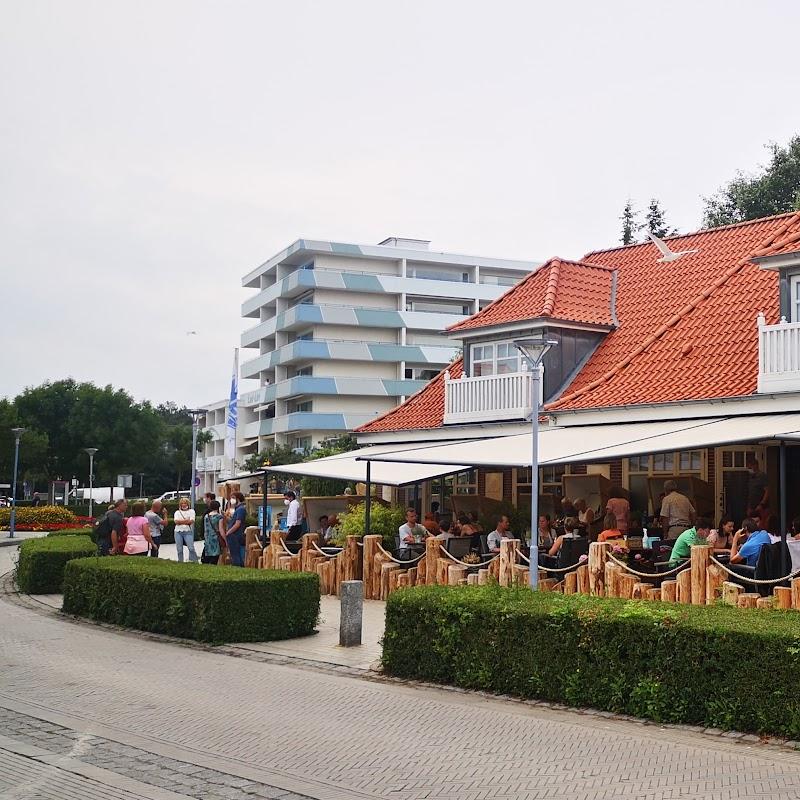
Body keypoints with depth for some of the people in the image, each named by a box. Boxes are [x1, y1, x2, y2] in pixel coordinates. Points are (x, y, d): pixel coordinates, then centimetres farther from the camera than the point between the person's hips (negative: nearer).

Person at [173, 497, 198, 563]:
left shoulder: (191, 511, 11)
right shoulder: (177, 512, 16)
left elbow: (191, 521, -5)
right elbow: (176, 521, -2)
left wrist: (181, 521, -4)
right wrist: (186, 520, -6)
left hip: (188, 532, -2)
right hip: (178, 532, 2)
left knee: (191, 548, -13)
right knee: (179, 549, 1)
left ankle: (195, 562, -9)